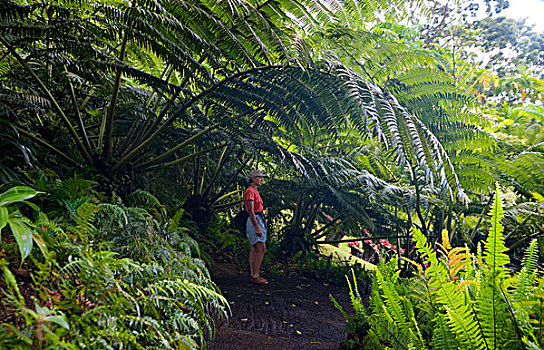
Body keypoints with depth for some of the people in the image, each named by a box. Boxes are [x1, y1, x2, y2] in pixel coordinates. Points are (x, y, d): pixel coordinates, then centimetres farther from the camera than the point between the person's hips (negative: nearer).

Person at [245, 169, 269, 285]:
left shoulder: (254, 191, 16)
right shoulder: (250, 191, -14)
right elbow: (251, 211, -20)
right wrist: (257, 227, -22)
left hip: (258, 220, 10)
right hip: (255, 221, -10)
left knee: (255, 249, 10)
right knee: (261, 249, -10)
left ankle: (252, 274, 14)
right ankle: (255, 276, -7)